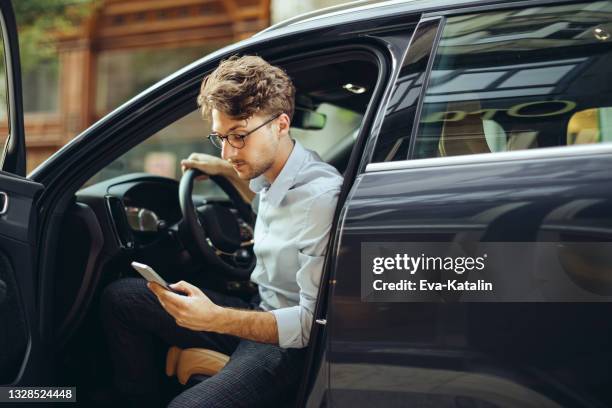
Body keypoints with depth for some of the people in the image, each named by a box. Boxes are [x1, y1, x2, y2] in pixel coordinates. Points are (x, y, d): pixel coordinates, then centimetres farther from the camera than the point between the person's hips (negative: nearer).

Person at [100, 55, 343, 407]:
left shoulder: (320, 196, -26)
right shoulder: (272, 171, 1)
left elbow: (313, 323, -26)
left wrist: (216, 319, -32)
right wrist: (229, 172, 18)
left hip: (293, 344, -9)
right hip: (260, 311, 9)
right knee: (120, 297, 9)